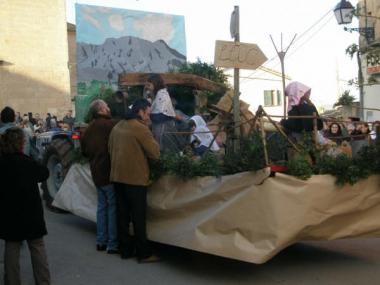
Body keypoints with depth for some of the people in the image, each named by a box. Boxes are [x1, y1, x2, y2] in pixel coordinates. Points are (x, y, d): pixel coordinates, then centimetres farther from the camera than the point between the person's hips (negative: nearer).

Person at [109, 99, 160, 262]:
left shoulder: (117, 127, 9)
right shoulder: (141, 128, -14)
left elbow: (111, 149, 16)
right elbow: (155, 153, -12)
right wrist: (151, 139, 4)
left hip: (117, 177, 7)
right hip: (135, 178, -7)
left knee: (124, 214, 14)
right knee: (139, 217, 0)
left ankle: (125, 249, 22)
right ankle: (144, 253, 7)